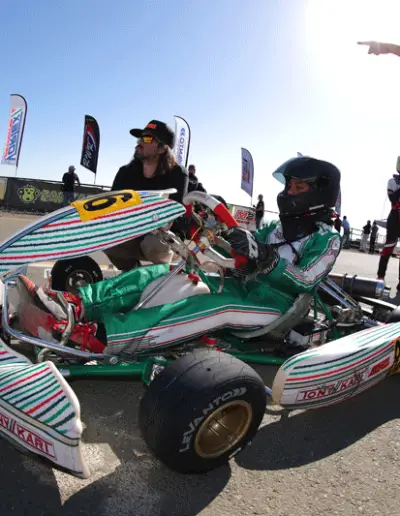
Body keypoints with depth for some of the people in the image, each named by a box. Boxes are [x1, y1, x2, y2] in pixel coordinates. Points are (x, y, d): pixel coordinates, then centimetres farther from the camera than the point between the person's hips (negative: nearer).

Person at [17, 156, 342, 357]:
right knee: (166, 273, -13)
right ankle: (74, 305, -27)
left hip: (275, 305, -6)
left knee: (212, 308, -38)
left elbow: (306, 283, -14)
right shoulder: (279, 226, 19)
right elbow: (244, 253, 12)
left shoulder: (327, 239, 0)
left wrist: (264, 257, -26)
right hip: (244, 288, 7)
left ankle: (94, 336, -49)